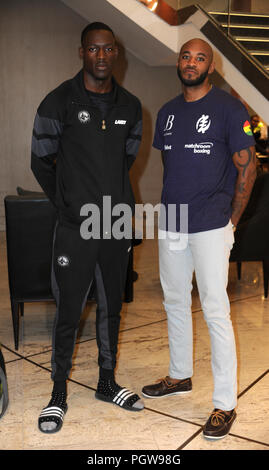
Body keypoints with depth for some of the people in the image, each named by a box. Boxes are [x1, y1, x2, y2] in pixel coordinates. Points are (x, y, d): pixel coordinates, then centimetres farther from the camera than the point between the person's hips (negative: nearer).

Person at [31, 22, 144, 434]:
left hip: (117, 225, 4)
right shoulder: (59, 102, -5)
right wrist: (66, 204, 4)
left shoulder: (130, 106, 7)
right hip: (75, 229, -4)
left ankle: (107, 383, 31)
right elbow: (41, 161, 2)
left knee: (111, 307, 14)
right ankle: (59, 395, 19)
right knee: (69, 313, 2)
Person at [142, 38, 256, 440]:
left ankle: (225, 404, 6)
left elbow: (247, 168, -5)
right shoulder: (167, 112, 13)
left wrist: (230, 220, -7)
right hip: (170, 223, 7)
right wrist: (172, 205, 12)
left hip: (210, 226, -6)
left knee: (215, 311, -5)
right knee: (175, 302, 16)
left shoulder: (228, 109, -4)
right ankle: (180, 376, 35)